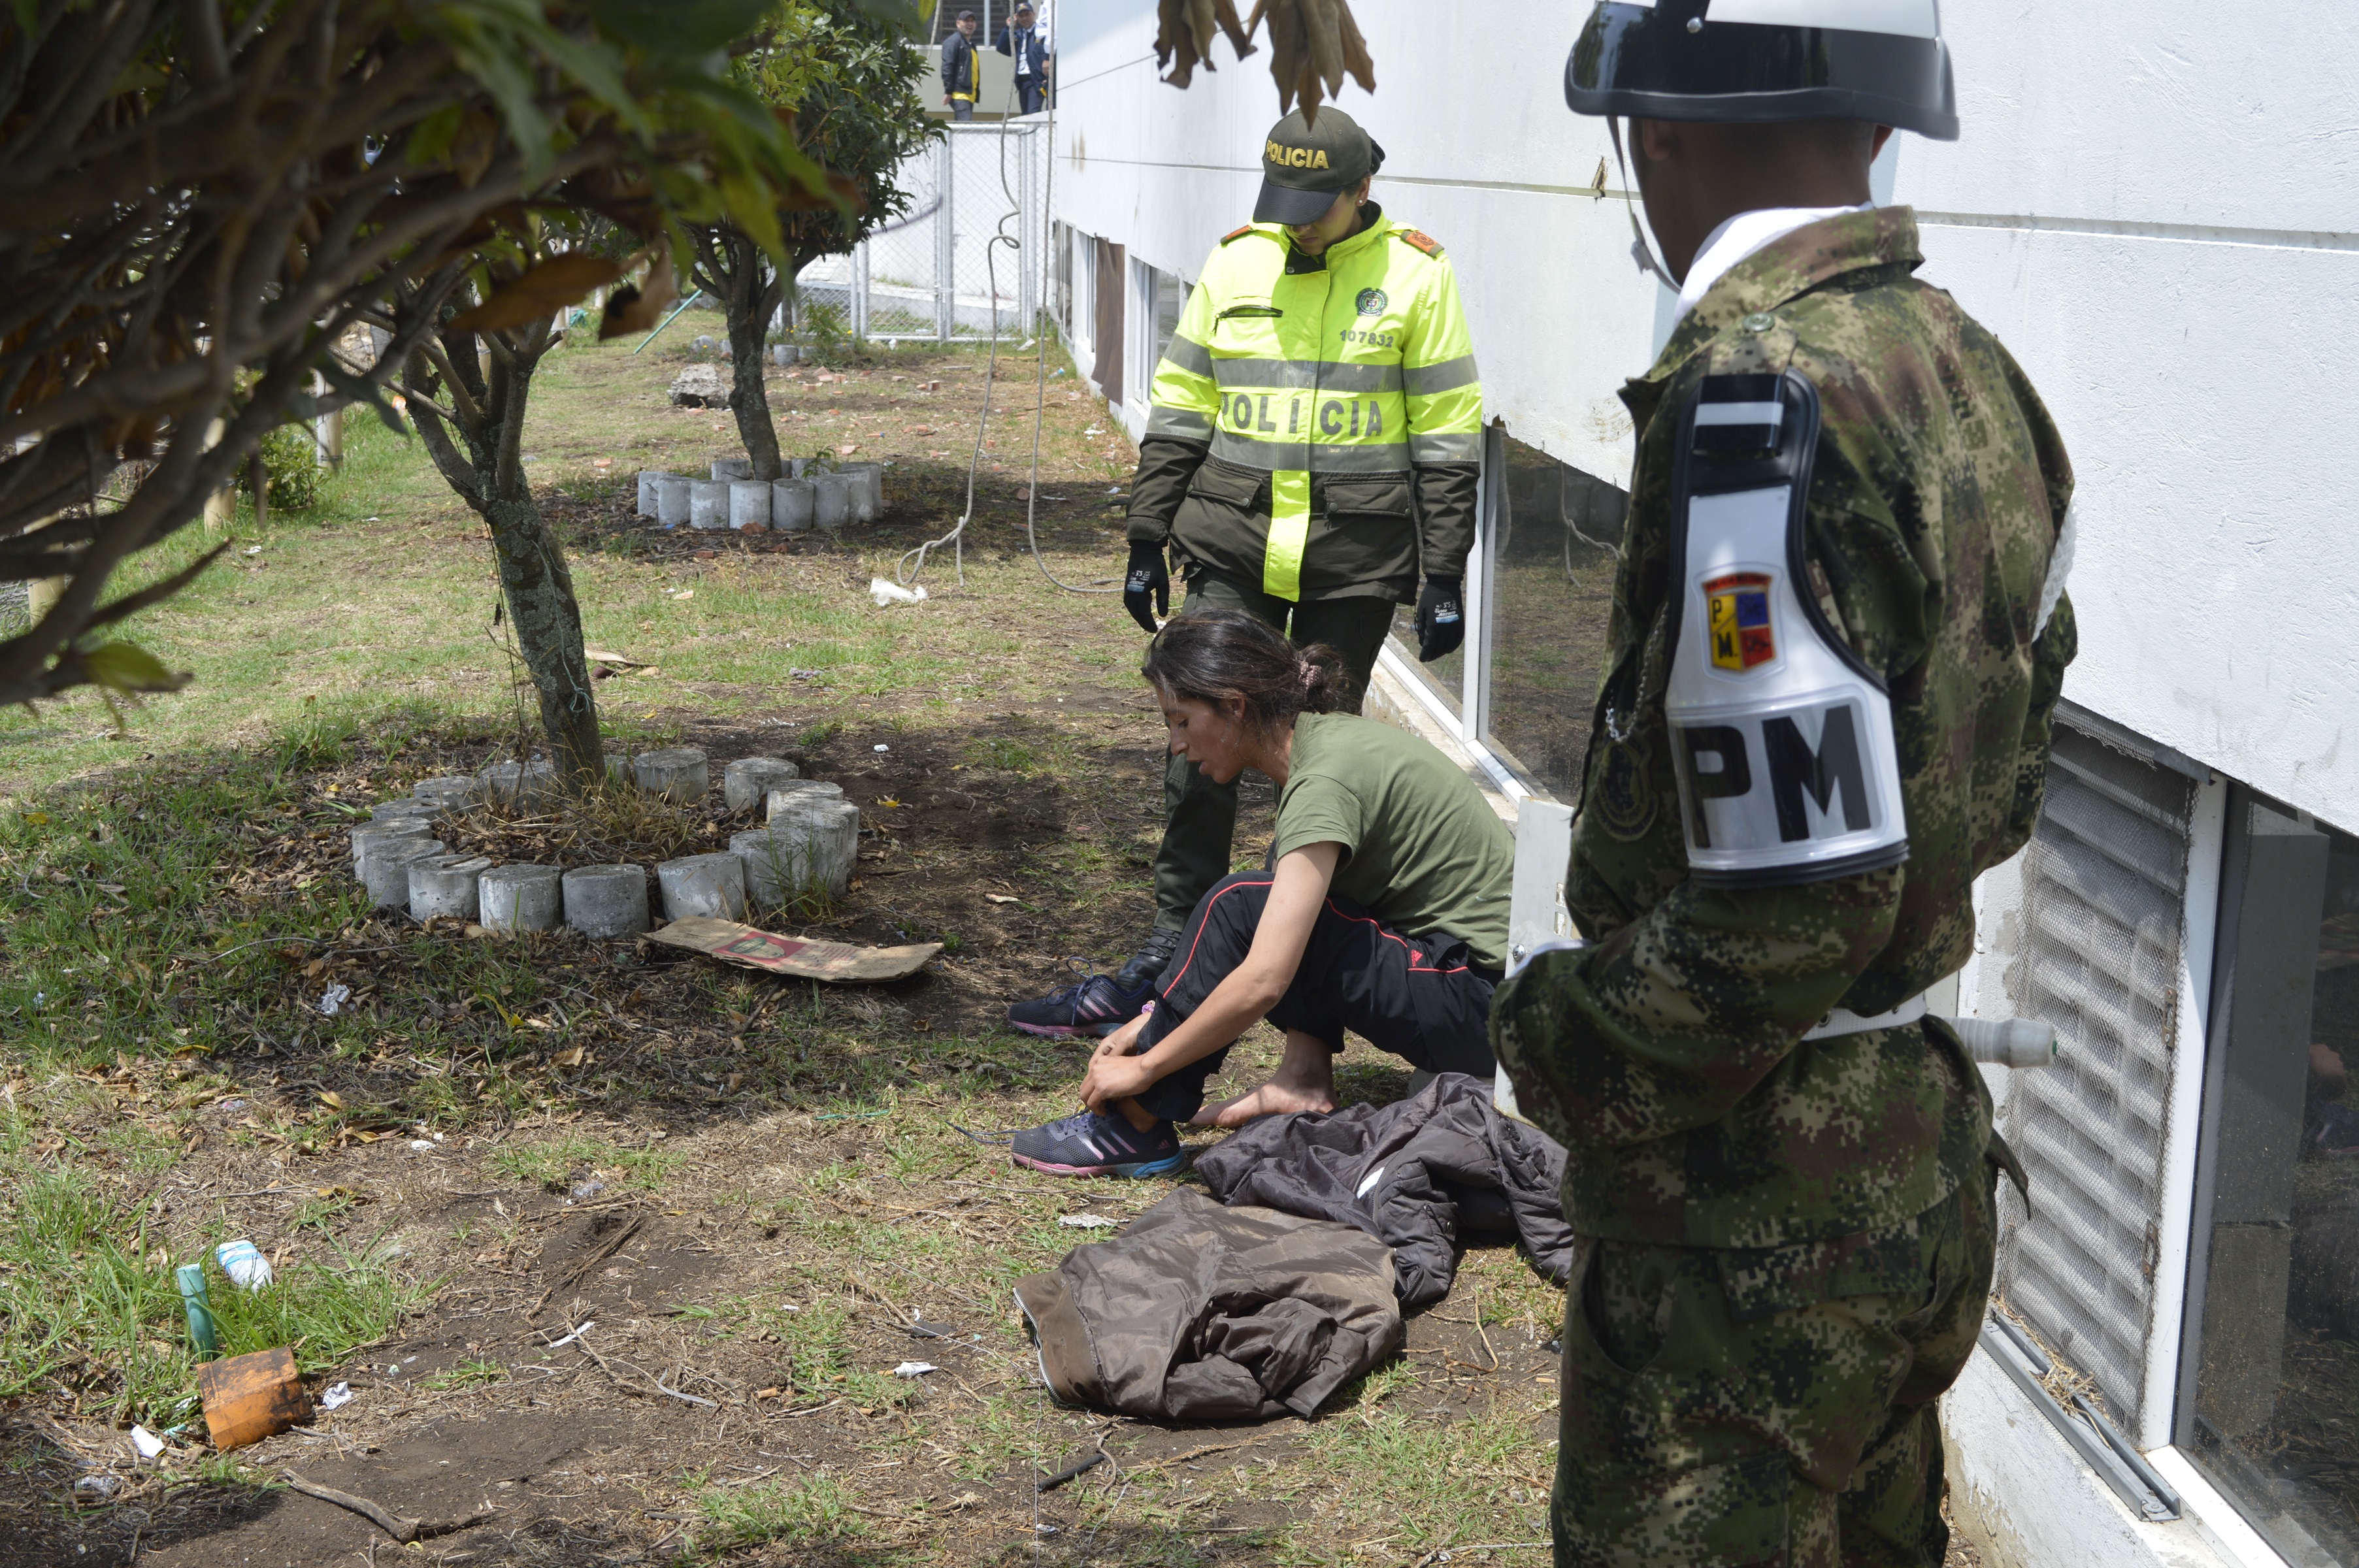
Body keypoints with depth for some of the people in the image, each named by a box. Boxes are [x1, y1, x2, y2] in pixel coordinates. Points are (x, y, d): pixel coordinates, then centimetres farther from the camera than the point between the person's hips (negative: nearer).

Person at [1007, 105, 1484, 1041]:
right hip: (1232, 549, 2)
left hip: (1354, 562, -2)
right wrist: (1147, 543, 9)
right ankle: (1169, 959, 5)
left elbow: (1448, 439, 0)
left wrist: (1443, 579, -4)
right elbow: (1178, 415, 12)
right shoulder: (1233, 267, 7)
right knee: (1201, 752, -1)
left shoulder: (1414, 278, -2)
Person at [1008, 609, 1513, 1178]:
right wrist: (1156, 1021, 11)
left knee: (1242, 908, -15)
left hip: (1486, 1009, -10)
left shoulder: (1326, 778, -20)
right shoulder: (1327, 738, 9)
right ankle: (1306, 1079, 3)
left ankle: (1136, 1126, -6)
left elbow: (1262, 982, -26)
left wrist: (1144, 1068, -15)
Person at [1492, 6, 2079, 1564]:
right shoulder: (1975, 374, 3)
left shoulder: (1759, 397, -25)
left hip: (1748, 1213, -9)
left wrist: (1557, 1035, -10)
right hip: (1926, 1173, 9)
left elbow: (1791, 901, -27)